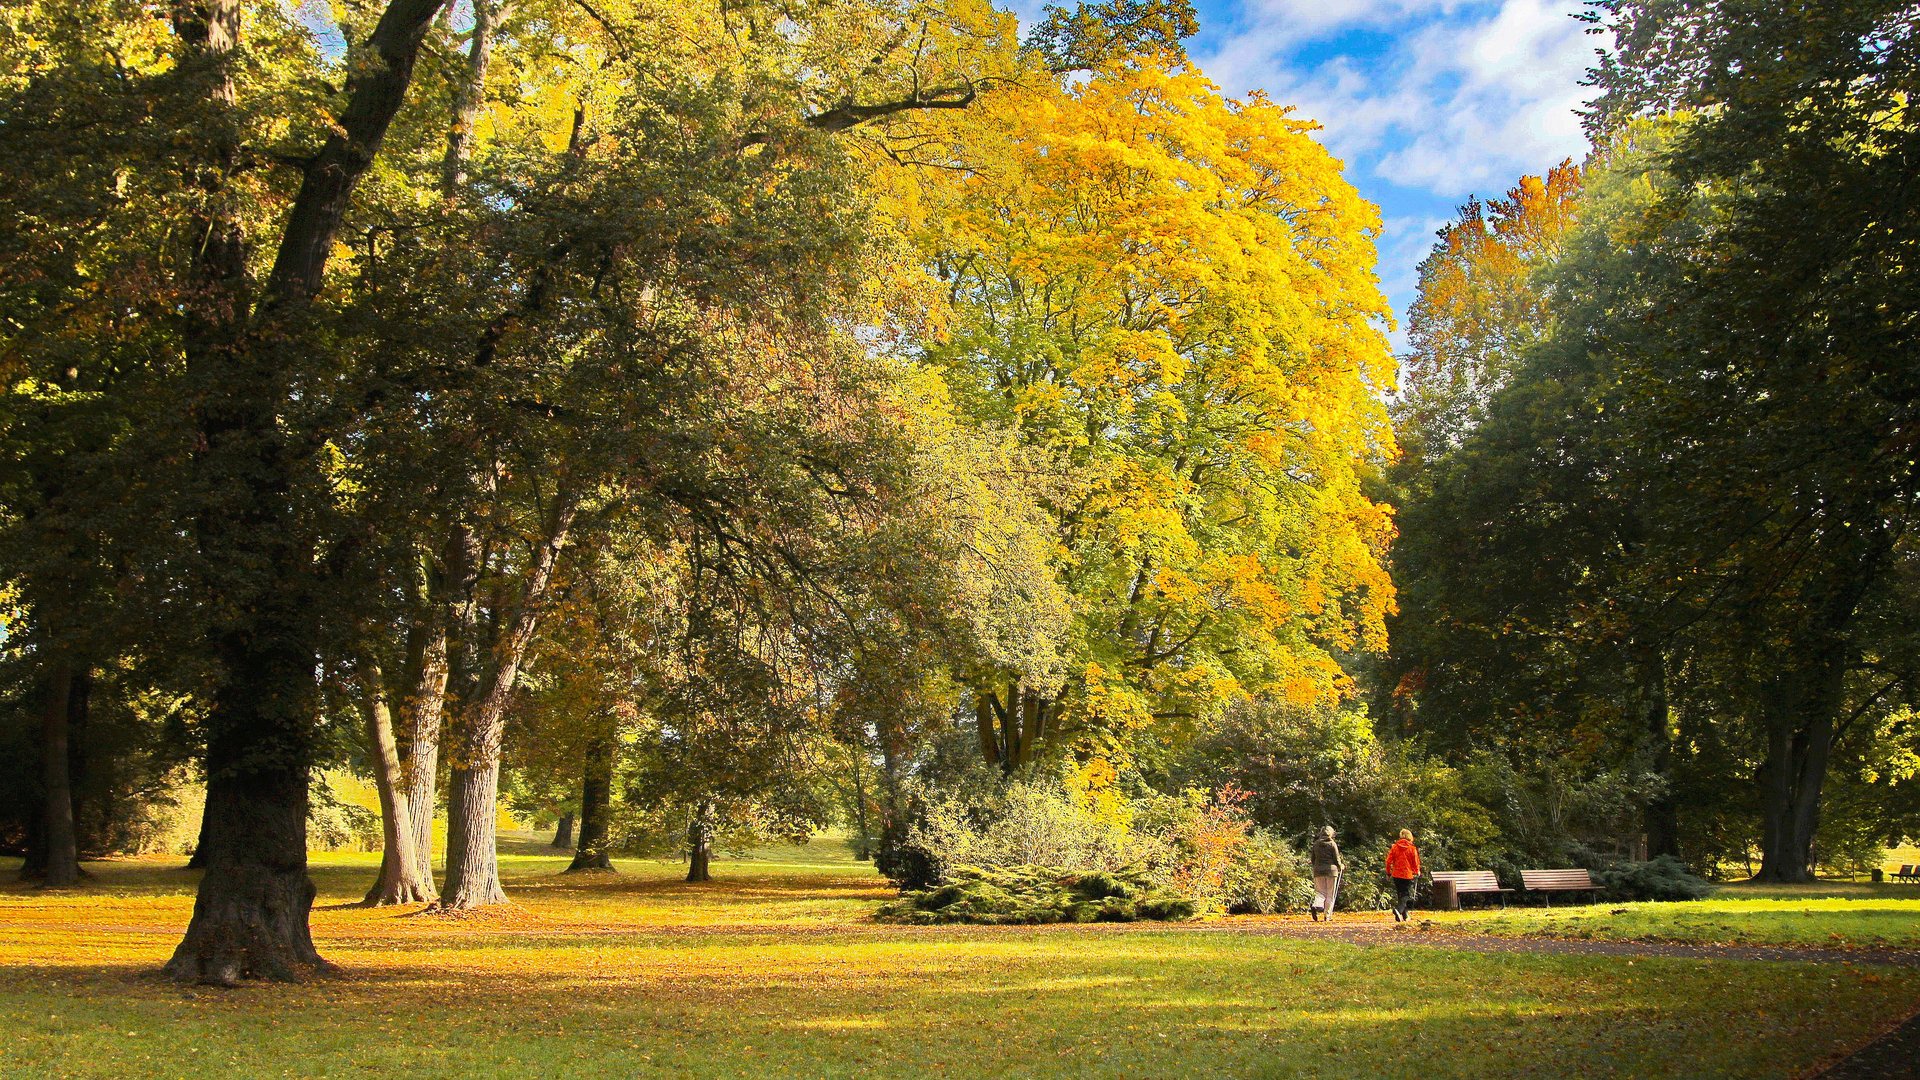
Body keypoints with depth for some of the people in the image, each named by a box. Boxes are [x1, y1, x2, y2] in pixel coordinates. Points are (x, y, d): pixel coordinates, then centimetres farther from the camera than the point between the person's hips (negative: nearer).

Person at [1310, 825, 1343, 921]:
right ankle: (1327, 915, 6)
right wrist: (1341, 866, 16)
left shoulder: (1316, 844, 6)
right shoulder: (1332, 844, -5)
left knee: (1320, 892, 8)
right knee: (1330, 894, 6)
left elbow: (1313, 859, 10)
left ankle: (1316, 906, -22)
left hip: (1318, 870, 3)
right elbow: (1336, 859, -3)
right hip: (1331, 870, -3)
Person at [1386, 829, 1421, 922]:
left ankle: (1404, 916, 18)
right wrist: (1417, 872, 16)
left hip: (1397, 875, 3)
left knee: (1400, 894, 15)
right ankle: (1399, 909, -27)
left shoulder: (1395, 847, 0)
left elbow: (1389, 861, 0)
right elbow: (1416, 863, -1)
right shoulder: (1412, 849, -6)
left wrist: (1388, 872, 12)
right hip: (1408, 875, -3)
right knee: (1406, 894, -1)